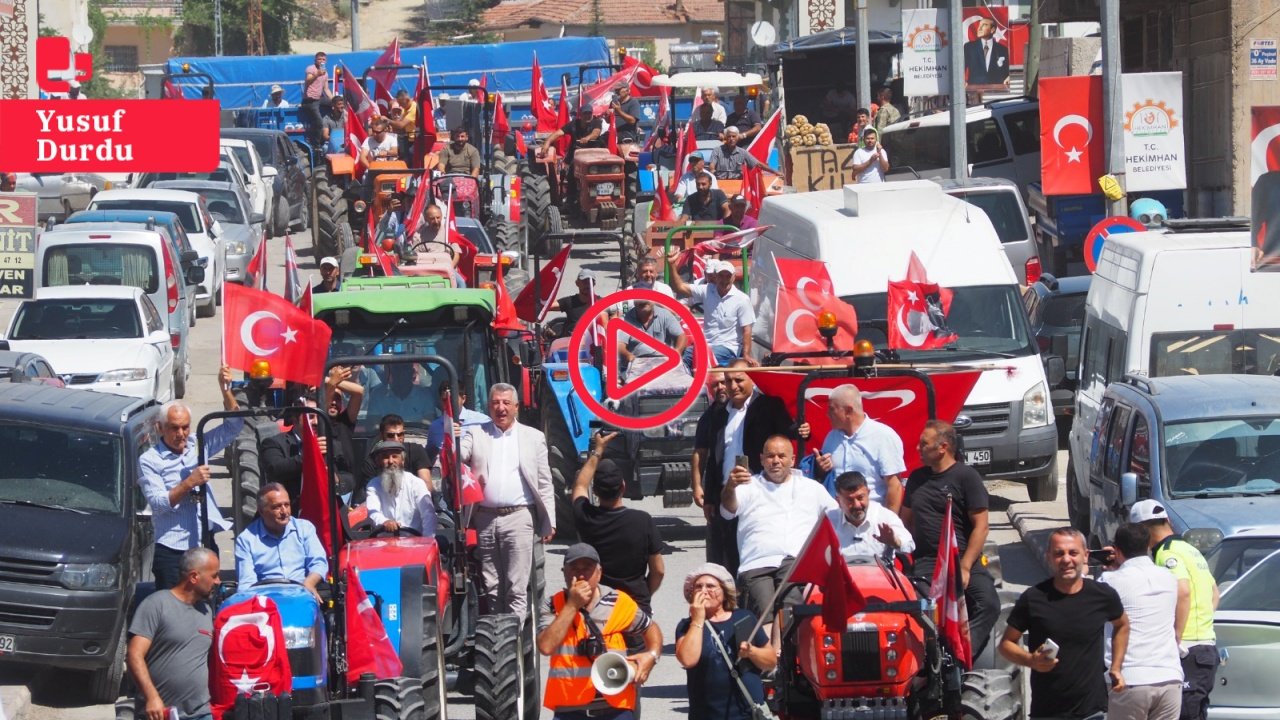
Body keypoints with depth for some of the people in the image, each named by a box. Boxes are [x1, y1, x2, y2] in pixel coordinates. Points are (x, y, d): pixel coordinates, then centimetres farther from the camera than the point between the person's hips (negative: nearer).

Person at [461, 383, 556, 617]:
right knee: (491, 587, 6)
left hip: (518, 517, -2)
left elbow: (545, 484, 9)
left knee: (516, 588, -7)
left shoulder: (533, 438, 10)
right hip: (485, 518, 2)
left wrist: (549, 523, 4)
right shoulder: (476, 434, 13)